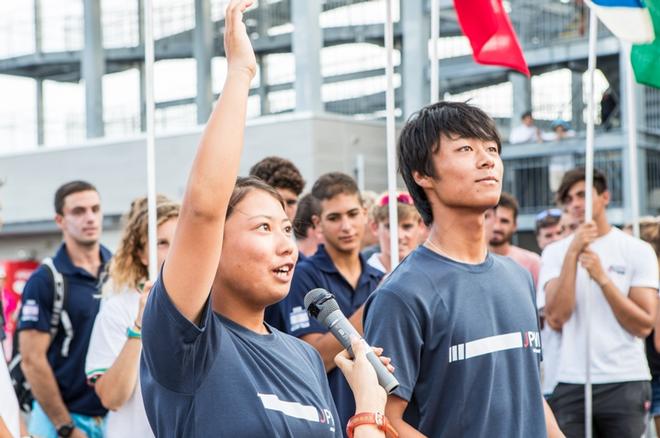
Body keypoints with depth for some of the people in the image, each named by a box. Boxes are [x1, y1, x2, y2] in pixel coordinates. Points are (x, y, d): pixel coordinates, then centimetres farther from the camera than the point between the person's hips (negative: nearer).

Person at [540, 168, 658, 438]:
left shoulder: (638, 251, 2)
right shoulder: (555, 252, 6)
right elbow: (556, 318, -8)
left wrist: (602, 277, -14)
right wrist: (573, 253, -12)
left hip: (625, 382, -1)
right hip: (570, 383, 1)